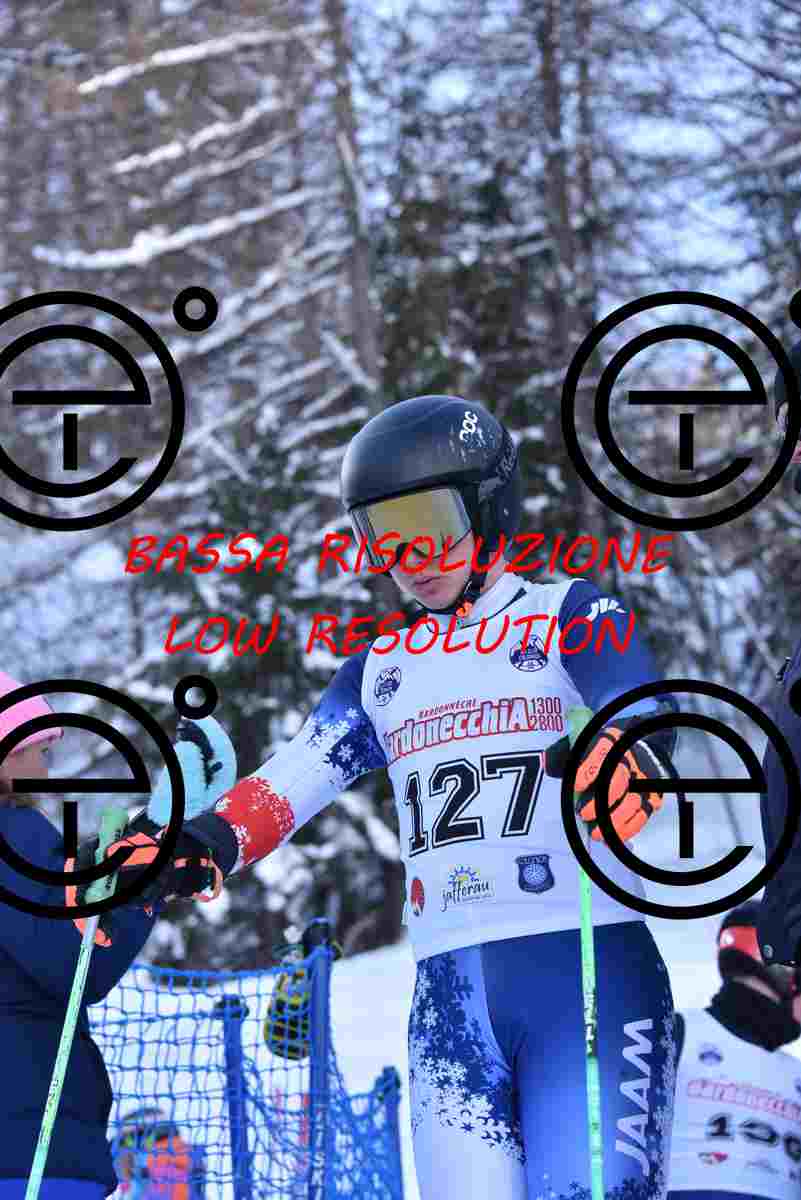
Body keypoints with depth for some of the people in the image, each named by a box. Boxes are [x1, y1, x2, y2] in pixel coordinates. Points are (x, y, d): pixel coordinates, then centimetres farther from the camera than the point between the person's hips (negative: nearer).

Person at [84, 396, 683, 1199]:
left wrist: (625, 756, -38)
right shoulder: (382, 668, 22)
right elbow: (295, 778, 9)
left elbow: (643, 709, -13)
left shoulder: (570, 618, 6)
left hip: (587, 968, -4)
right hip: (450, 990, 4)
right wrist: (206, 844, -11)